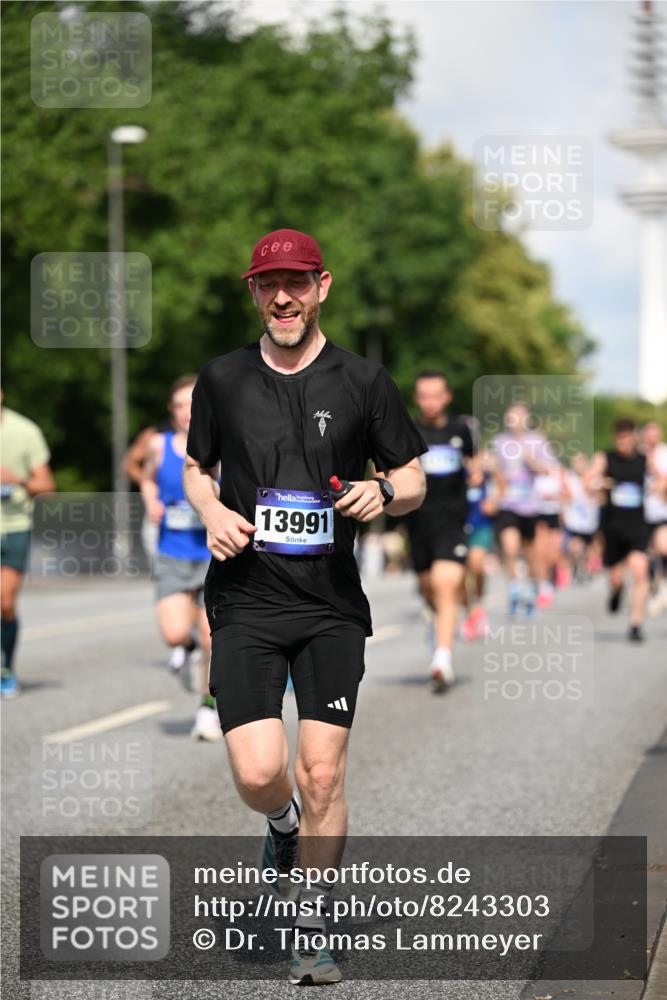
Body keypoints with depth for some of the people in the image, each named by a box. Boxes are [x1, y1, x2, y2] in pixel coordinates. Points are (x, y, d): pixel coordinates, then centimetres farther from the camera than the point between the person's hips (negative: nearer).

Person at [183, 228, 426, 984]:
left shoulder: (363, 382, 3)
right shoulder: (221, 380, 6)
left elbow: (413, 479, 10)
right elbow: (195, 467, 19)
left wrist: (385, 492, -13)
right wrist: (212, 511, -3)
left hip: (332, 603, 0)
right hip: (245, 601, 1)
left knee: (322, 774, -4)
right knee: (258, 774, -11)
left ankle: (310, 935, 13)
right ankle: (283, 823, 27)